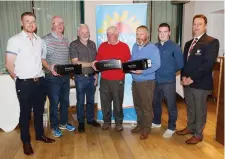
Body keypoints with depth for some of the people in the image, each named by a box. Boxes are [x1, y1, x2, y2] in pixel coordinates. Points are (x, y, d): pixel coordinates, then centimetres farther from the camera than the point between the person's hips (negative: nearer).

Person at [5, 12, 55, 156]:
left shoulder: (39, 41, 8)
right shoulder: (15, 40, -9)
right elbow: (9, 64, -9)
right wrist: (18, 79, -2)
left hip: (39, 81, 5)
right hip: (24, 83, -5)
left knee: (39, 110, 16)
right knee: (25, 112, 7)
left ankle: (40, 134, 34)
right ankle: (26, 141, 23)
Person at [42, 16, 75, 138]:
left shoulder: (66, 41, 13)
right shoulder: (46, 40, -6)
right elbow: (41, 58, -10)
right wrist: (50, 68, -26)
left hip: (65, 76, 6)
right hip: (52, 77, -5)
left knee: (65, 101, 13)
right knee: (54, 102, 2)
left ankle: (63, 123, 30)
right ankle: (54, 127, 17)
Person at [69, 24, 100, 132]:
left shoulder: (92, 44, 8)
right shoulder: (74, 45, -7)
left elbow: (96, 61, 10)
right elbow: (75, 62, -15)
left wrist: (96, 75, 2)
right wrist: (90, 64, -20)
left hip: (92, 77, 4)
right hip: (80, 77, -4)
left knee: (91, 100, 15)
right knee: (80, 101, 7)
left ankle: (90, 119, 30)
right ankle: (81, 122, 20)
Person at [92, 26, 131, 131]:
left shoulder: (124, 46, 1)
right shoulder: (102, 46, 9)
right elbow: (98, 60, 12)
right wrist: (95, 64, -9)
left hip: (118, 80, -2)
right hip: (104, 80, 3)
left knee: (118, 102, 5)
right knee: (105, 102, 9)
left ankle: (119, 122, 22)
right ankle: (106, 121, 26)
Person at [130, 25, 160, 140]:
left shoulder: (153, 48, -11)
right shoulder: (134, 46, 11)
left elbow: (156, 65, -20)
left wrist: (142, 71, -30)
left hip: (147, 81, -7)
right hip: (135, 81, 7)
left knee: (146, 106, 3)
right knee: (137, 105, 15)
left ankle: (146, 128, 17)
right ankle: (140, 124, 31)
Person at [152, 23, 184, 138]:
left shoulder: (175, 47, -6)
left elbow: (180, 64, -5)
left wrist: (169, 71, 1)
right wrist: (157, 71, -3)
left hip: (168, 81, -4)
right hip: (156, 81, 5)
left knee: (171, 105, 6)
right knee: (155, 103, 18)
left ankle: (171, 128, 22)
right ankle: (156, 122, 39)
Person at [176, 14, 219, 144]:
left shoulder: (212, 42, -9)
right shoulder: (188, 43, 15)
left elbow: (208, 64, -18)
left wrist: (192, 78, -18)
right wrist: (184, 76, -2)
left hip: (201, 83, -6)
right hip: (187, 82, 7)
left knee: (200, 110, 7)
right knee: (190, 108, 19)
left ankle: (198, 134, 22)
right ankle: (190, 127, 37)